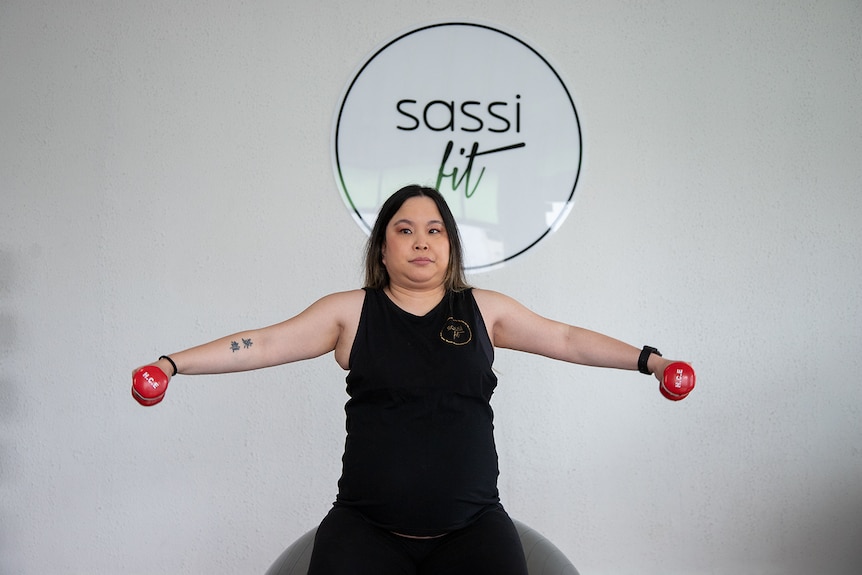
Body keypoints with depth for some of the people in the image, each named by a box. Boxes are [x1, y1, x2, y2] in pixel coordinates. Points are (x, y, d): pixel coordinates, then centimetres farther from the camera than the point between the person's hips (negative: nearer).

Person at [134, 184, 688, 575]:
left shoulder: (484, 309, 10)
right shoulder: (351, 310, 6)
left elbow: (568, 339, 13)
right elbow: (264, 344, 4)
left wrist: (648, 359, 7)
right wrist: (173, 364, -2)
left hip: (471, 525, 1)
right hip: (367, 527, -1)